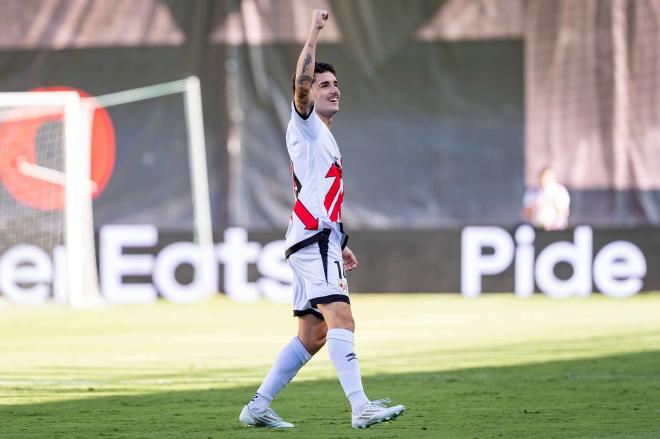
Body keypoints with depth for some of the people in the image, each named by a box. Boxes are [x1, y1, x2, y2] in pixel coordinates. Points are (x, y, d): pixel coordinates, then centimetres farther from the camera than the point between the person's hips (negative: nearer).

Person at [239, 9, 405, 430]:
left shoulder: (324, 137, 26)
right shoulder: (304, 123, 0)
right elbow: (302, 84, -21)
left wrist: (339, 245, 28)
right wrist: (314, 34, -20)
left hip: (320, 238, 10)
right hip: (313, 238, -10)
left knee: (312, 336, 10)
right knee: (341, 320, -22)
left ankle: (258, 407, 14)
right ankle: (361, 408, -33)